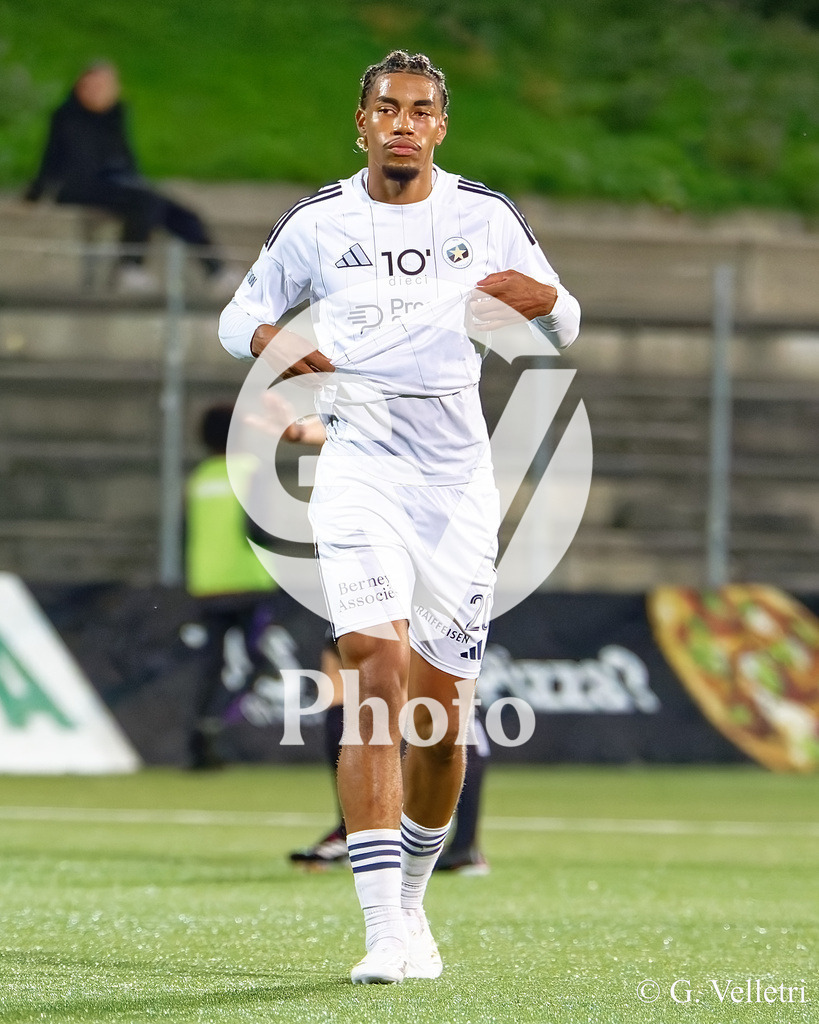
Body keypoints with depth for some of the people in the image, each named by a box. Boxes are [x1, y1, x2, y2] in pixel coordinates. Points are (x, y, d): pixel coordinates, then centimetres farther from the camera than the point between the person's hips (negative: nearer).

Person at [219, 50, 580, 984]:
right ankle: (386, 936, -24)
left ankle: (411, 896, 32)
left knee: (440, 717, 5)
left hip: (457, 479, 2)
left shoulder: (485, 216, 6)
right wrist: (272, 342, -10)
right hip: (360, 472, -2)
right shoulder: (317, 223, 4)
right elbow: (239, 315, 14)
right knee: (377, 672, -20)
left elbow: (566, 328, 12)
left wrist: (542, 300, -12)